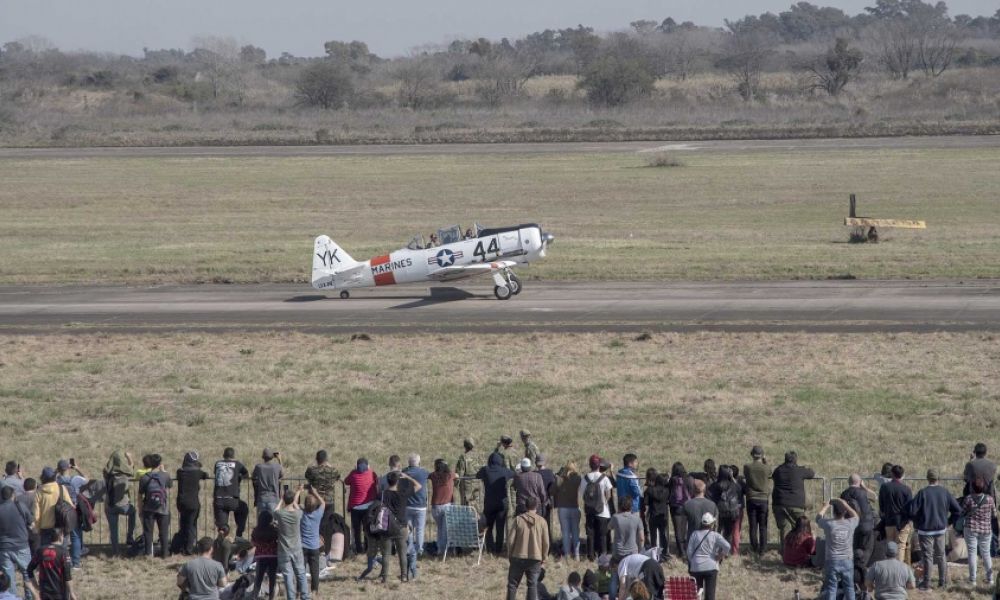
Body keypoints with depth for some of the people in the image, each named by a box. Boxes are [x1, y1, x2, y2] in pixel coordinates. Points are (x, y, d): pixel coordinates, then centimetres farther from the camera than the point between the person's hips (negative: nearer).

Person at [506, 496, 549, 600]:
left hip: (518, 557, 0)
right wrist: (544, 557, 11)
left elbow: (510, 539, -5)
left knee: (513, 584, 10)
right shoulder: (541, 521, -3)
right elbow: (546, 542, -1)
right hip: (535, 558, 0)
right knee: (533, 585, 4)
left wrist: (510, 555, 9)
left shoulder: (518, 520, -5)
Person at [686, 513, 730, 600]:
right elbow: (727, 546, -19)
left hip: (696, 567, 2)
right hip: (711, 567, -2)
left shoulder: (694, 534, 0)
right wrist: (719, 556, -3)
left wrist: (690, 565, 15)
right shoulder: (715, 536, -5)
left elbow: (689, 551, 2)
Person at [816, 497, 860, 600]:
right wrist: (845, 504, 19)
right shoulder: (850, 524, -7)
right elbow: (855, 516, 18)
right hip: (847, 561, 2)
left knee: (831, 590, 4)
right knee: (849, 589, 14)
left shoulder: (829, 524, -13)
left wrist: (827, 505, 20)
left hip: (832, 562, -2)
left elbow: (818, 517, 8)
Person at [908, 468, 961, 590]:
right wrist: (948, 521, 11)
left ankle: (926, 583, 7)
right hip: (941, 529, 3)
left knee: (927, 556, 3)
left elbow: (912, 511, -17)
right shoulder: (945, 492, -4)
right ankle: (943, 581, 21)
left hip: (925, 530, -3)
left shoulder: (923, 493, -15)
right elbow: (957, 510, -2)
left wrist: (916, 523, 2)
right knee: (941, 555, 16)